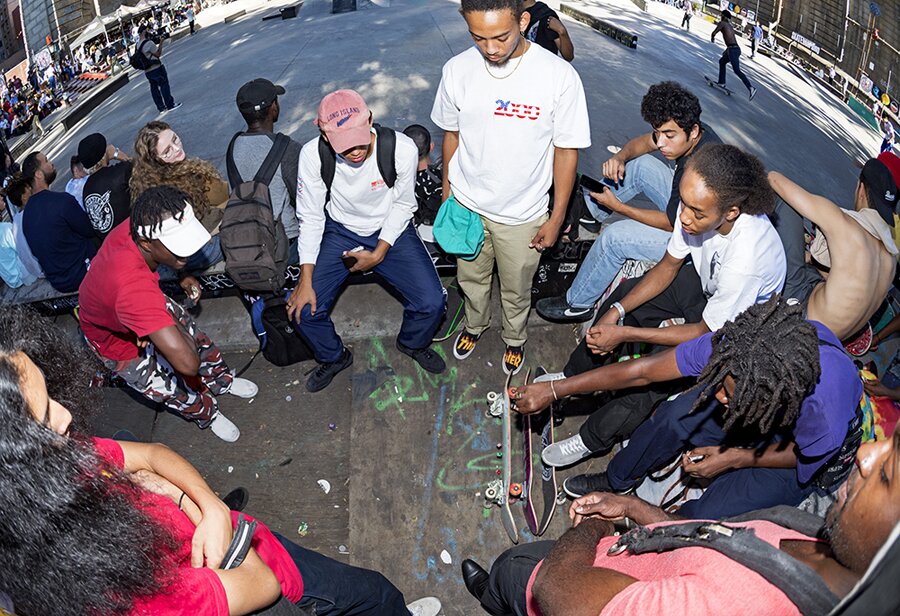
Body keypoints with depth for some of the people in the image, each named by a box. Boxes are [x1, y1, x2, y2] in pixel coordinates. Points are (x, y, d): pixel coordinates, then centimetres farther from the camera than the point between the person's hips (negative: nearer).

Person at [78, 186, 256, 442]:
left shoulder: (137, 226, -30)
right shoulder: (132, 287, -52)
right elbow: (188, 363, -55)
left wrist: (180, 278, -12)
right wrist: (170, 319, -36)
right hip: (118, 340, -6)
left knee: (199, 341, 22)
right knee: (182, 395, 11)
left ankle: (222, 380, 53)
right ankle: (207, 415, 45)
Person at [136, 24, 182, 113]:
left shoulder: (138, 45, 10)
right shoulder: (149, 43, -17)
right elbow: (158, 54, -12)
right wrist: (161, 43, -6)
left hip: (147, 71, 8)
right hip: (156, 68, -8)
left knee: (154, 88, 10)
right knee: (164, 86, 1)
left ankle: (161, 108, 15)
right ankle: (170, 105, 4)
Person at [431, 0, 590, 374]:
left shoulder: (560, 76, -23)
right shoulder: (457, 70, -14)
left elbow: (566, 150, -12)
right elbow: (451, 133, 3)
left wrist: (557, 218, -7)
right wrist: (447, 191, 11)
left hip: (522, 214, -2)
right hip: (466, 204, 2)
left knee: (516, 290, 20)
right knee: (471, 277, 26)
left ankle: (515, 337, 51)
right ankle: (475, 324, 56)